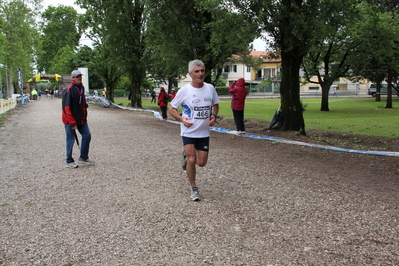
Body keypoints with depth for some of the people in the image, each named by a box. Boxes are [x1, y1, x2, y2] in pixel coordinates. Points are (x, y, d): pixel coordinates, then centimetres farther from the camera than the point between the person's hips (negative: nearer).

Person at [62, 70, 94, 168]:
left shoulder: (81, 88, 10)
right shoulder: (69, 90, -16)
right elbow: (66, 107, -20)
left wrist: (84, 117, 14)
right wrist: (72, 123, -21)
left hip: (81, 119, 8)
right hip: (70, 120, -8)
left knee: (87, 135, 6)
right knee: (71, 140, 0)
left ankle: (83, 157, 19)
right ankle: (69, 162, 11)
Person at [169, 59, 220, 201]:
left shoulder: (210, 88, -1)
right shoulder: (184, 90, -10)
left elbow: (215, 105, 15)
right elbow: (171, 109, -3)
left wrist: (213, 116, -6)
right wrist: (182, 119, -21)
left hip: (204, 132, 3)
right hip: (188, 132, -3)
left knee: (202, 163, 6)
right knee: (191, 160, -10)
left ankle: (187, 156, 39)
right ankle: (194, 188, 12)